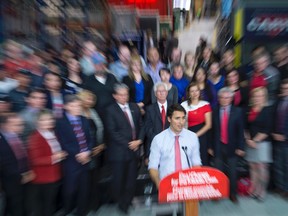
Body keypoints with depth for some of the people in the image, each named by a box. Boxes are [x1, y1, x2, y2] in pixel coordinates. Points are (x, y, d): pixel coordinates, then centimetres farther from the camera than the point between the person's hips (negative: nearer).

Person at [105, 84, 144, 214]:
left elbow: (141, 125, 9)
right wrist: (128, 144, -13)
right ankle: (120, 203, 39)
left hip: (134, 149, 4)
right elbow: (112, 132, -13)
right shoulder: (110, 110, -7)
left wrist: (139, 140, -6)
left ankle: (127, 202, 40)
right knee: (119, 179, 12)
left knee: (132, 178, 15)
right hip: (119, 151, -4)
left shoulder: (134, 107, 8)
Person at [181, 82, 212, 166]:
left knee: (202, 160, -1)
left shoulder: (205, 104, 4)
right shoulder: (184, 105, 2)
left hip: (202, 135, 1)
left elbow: (208, 125, 1)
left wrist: (196, 135, -8)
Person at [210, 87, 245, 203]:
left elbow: (240, 130, -1)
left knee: (232, 172, 12)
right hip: (218, 147, 0)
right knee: (218, 171, 9)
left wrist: (240, 147, -5)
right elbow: (212, 130, 0)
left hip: (232, 147, 0)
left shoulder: (237, 111, 1)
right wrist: (211, 146, 0)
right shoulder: (214, 112, 1)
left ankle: (233, 194, 31)